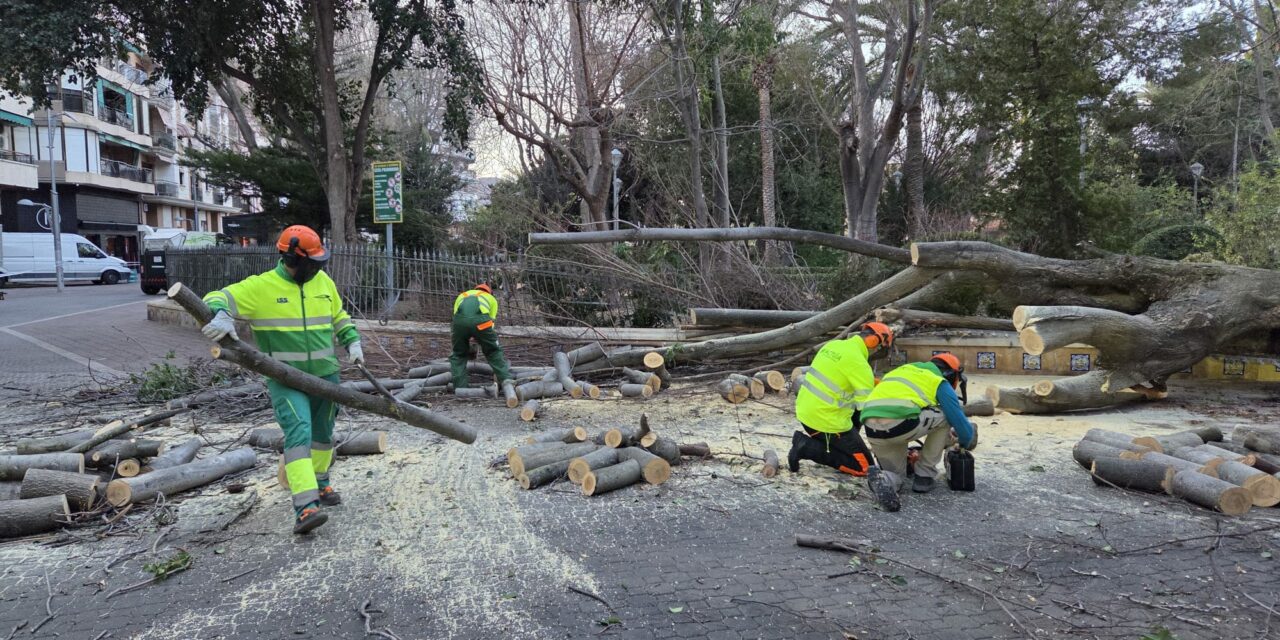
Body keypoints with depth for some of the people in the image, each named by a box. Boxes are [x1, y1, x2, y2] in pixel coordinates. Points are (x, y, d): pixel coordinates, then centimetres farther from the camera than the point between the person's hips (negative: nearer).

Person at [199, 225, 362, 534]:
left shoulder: (323, 281, 7)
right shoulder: (260, 287, -10)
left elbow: (339, 316, 21)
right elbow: (216, 299, -14)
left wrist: (353, 343, 9)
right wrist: (221, 316, -36)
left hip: (325, 373, 6)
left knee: (323, 432, 19)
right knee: (298, 432, -20)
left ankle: (320, 483, 42)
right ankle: (305, 507, -26)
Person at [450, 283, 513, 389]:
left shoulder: (461, 296, 42)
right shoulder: (491, 298, 36)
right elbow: (491, 320, 28)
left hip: (459, 320, 2)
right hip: (480, 320, -2)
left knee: (458, 356, 21)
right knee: (495, 353, 17)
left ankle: (460, 388, 16)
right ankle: (507, 381, 15)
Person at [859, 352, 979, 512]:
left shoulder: (901, 370, 35)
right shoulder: (940, 383, 17)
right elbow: (958, 419, 17)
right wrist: (968, 442, 40)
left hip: (872, 430, 6)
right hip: (901, 424, -6)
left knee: (895, 477, 27)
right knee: (945, 417, 23)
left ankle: (883, 479, -10)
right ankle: (925, 475, 22)